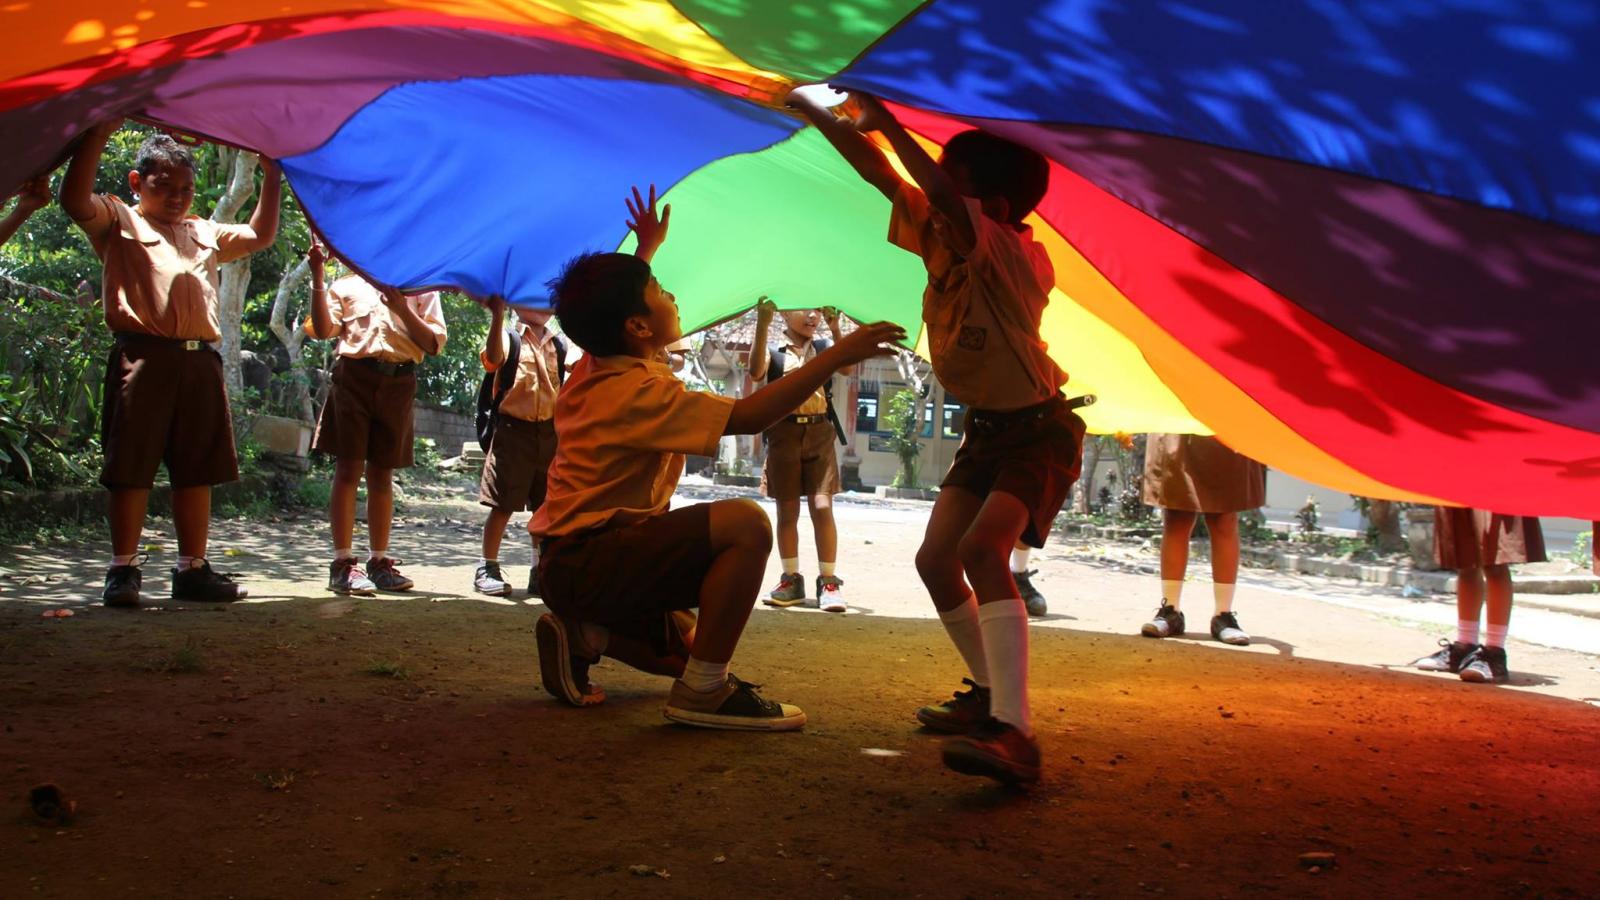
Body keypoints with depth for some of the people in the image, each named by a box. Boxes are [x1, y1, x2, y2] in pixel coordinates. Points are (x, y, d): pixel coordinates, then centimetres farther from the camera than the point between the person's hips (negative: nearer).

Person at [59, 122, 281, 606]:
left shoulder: (205, 233, 25)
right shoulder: (119, 221, 9)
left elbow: (260, 236, 32)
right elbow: (74, 199, -9)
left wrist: (271, 178, 25)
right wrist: (100, 131, -14)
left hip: (200, 361, 5)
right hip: (144, 357, -5)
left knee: (197, 470, 7)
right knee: (131, 468, -3)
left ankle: (192, 568, 14)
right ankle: (123, 570, 4)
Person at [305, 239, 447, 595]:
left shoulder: (422, 289, 16)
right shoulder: (347, 285, 14)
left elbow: (434, 344, 4)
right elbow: (323, 330, 1)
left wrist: (402, 309, -7)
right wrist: (318, 277, -6)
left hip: (399, 382, 1)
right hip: (354, 375, -1)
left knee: (382, 474, 6)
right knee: (349, 469, -7)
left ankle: (378, 562, 12)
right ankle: (342, 563, -6)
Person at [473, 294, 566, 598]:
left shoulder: (560, 345, 12)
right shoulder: (509, 338, -3)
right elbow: (493, 358, -24)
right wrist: (498, 315, -37)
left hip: (550, 432, 5)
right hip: (514, 430, -4)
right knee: (503, 505, -1)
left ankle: (540, 572, 19)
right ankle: (488, 569, 10)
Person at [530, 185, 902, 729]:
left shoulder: (592, 368, 10)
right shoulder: (638, 391, -19)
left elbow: (614, 304, 36)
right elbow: (746, 416, -28)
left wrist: (646, 250, 39)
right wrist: (835, 357, -26)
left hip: (569, 557, 10)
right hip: (591, 558, -10)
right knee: (745, 524, -27)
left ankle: (583, 636, 11)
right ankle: (703, 692, -21)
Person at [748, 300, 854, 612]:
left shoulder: (824, 347, 10)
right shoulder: (773, 349, 5)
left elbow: (846, 367, -11)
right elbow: (756, 373, -16)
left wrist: (835, 329, -25)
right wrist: (762, 326, -26)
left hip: (819, 433, 0)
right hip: (783, 434, 0)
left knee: (822, 506, -7)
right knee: (787, 511, 4)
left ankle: (829, 581, -3)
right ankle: (791, 580, 13)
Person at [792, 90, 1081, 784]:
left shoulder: (1010, 253, -23)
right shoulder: (940, 240, 0)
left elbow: (942, 197, -40)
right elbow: (884, 177, 5)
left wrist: (886, 121, -32)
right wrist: (817, 114, 2)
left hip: (1038, 430, -9)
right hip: (984, 428, 9)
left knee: (982, 547, -28)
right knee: (936, 556, 3)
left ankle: (1014, 733, -36)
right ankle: (991, 692, 21)